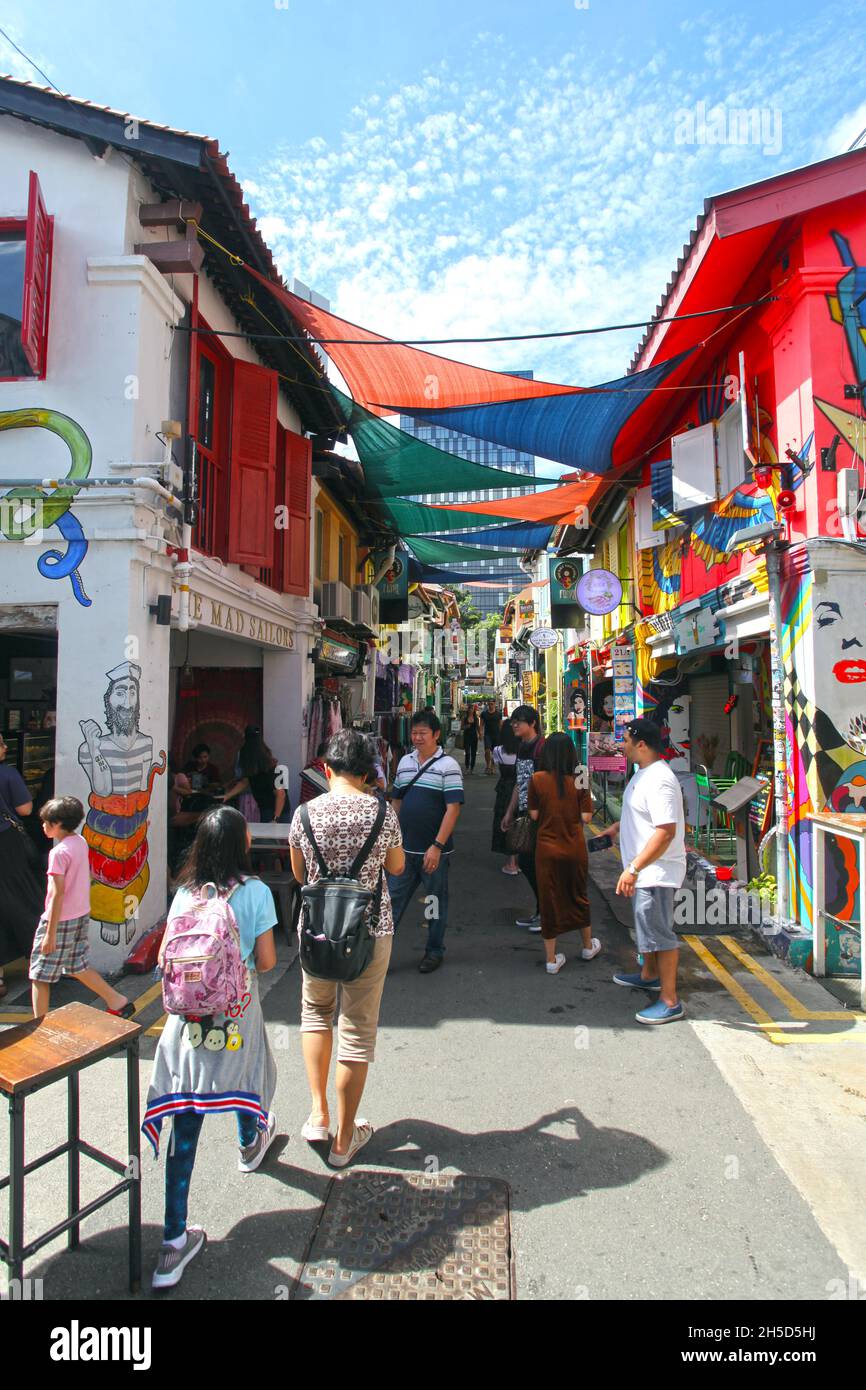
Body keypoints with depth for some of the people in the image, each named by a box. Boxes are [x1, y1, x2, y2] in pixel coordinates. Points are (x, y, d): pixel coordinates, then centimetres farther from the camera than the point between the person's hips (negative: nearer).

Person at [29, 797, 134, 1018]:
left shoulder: (59, 852, -20)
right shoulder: (81, 842, 4)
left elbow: (58, 894, -21)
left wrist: (50, 933, -18)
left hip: (61, 920, -8)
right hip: (82, 916, 8)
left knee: (39, 975, 5)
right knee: (78, 968, 21)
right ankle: (118, 1002, 24)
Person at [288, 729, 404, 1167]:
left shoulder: (306, 813, -8)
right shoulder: (383, 813, -10)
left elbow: (300, 875, 6)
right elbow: (397, 867, 6)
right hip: (370, 931, -1)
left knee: (315, 1011, 26)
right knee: (358, 1030, 10)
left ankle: (318, 1114, 24)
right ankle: (344, 1139, 23)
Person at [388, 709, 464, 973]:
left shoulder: (447, 766, -11)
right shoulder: (405, 762, 8)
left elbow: (453, 808, -16)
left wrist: (437, 846, -21)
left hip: (434, 849, -4)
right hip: (404, 847, 5)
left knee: (435, 901, 11)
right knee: (392, 899, 8)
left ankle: (434, 951, 27)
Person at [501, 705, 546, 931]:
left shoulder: (541, 747, -15)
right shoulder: (522, 747, 14)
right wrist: (510, 813, 21)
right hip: (525, 813, 9)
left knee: (532, 863, -4)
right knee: (525, 862, 12)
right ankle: (541, 911, 24)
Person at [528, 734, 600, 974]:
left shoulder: (537, 779, -12)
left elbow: (534, 815, -7)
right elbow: (586, 817, -10)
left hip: (547, 848, -1)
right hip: (574, 847, 1)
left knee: (549, 899, 10)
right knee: (578, 895, 22)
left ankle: (552, 959, 17)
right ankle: (588, 945, 40)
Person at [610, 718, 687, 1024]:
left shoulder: (659, 781, -25)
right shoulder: (643, 774, 9)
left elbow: (665, 831, -31)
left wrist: (633, 868, -32)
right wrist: (618, 826, 22)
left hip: (657, 871, -11)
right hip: (645, 870, 11)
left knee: (659, 932, -2)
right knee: (646, 924, 25)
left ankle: (670, 1002, 10)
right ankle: (649, 974, 44)